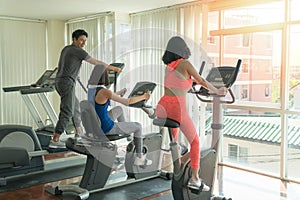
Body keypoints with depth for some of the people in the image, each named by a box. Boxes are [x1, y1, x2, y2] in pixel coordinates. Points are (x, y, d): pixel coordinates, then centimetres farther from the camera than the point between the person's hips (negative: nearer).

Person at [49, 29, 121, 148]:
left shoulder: (66, 49, 18)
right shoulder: (77, 51, -9)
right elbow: (96, 62, -7)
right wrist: (112, 68, 1)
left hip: (59, 81, 10)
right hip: (67, 83, -10)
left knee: (75, 105, 21)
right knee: (67, 112, -10)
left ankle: (79, 133, 31)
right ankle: (54, 140, -12)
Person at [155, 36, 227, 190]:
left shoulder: (169, 65, 15)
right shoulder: (185, 63, -3)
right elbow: (202, 81, 5)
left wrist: (194, 80, 49)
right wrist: (217, 91, 19)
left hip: (163, 107, 6)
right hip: (177, 108, -6)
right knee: (195, 141, 10)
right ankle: (194, 179, 6)